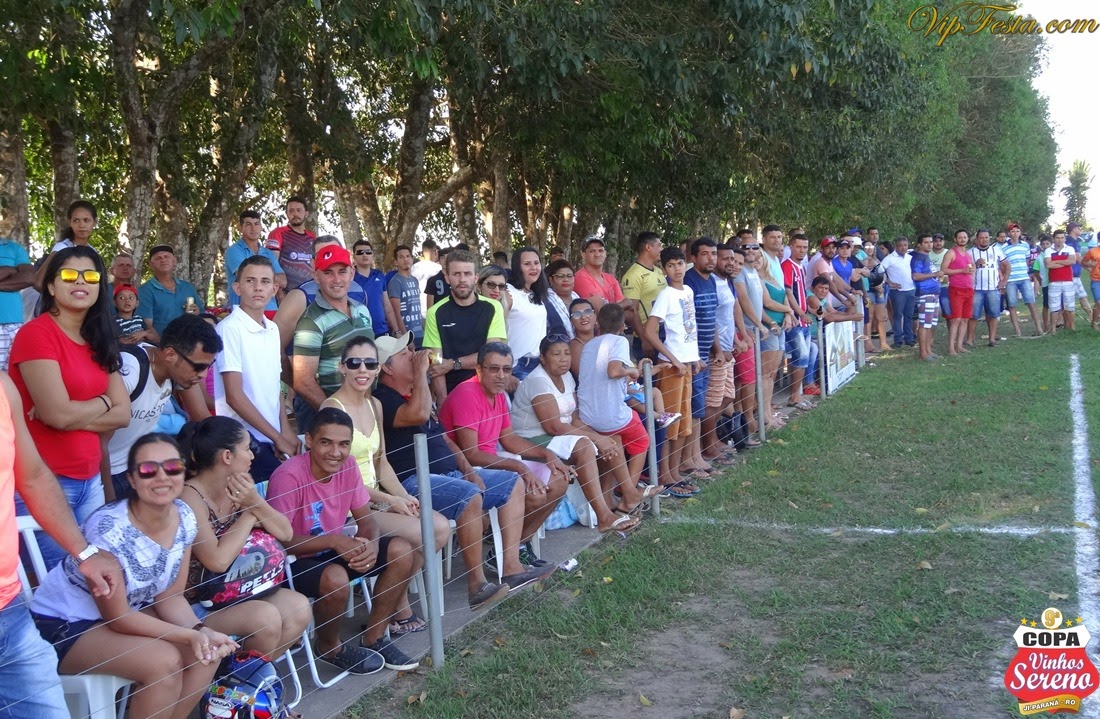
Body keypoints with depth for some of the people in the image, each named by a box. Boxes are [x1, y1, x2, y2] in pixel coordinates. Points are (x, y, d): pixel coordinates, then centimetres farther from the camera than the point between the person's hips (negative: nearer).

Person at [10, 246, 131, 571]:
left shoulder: (98, 342, 11)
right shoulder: (36, 333, -11)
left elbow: (123, 414, 3)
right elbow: (59, 413, -20)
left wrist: (76, 414, -12)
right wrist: (102, 402, -3)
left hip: (90, 479, 7)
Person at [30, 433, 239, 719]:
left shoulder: (185, 519, -11)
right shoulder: (108, 529, -30)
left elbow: (171, 597, -4)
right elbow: (116, 618, -23)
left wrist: (201, 630, -23)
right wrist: (191, 635, -29)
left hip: (127, 612, 7)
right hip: (62, 624, -7)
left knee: (209, 649, -12)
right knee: (165, 661, -27)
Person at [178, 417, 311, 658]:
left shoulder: (237, 489, 0)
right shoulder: (190, 498, -21)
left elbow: (286, 533, 1)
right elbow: (218, 561, -29)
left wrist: (256, 502, -17)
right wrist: (249, 517, -16)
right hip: (196, 603, -7)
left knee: (299, 608, -11)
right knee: (266, 617, -27)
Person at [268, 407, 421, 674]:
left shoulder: (348, 465, -7)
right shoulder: (289, 477, -26)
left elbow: (366, 519, 1)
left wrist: (372, 544, -23)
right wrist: (333, 541, -33)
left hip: (335, 551, 7)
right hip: (295, 561, -7)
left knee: (402, 551, -8)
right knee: (335, 578, -36)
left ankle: (373, 638, 6)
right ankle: (329, 648, -3)